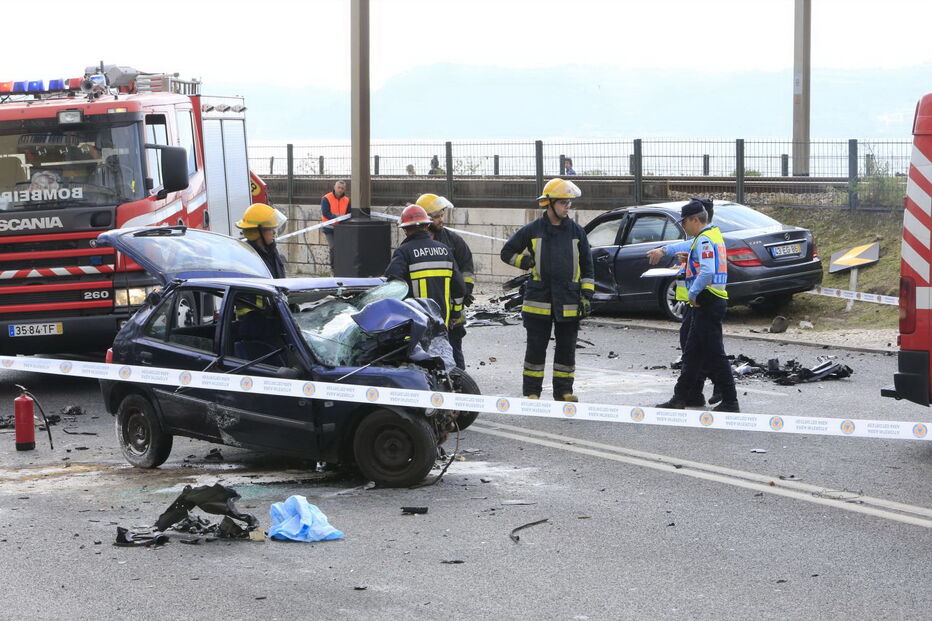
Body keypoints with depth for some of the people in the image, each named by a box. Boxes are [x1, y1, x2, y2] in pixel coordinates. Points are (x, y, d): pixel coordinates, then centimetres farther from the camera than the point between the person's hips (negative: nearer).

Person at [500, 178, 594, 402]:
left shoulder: (577, 232, 8)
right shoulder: (532, 231, 2)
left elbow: (587, 266, 12)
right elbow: (507, 252, 13)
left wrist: (587, 296, 4)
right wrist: (525, 262, -4)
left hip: (569, 301, 2)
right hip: (539, 299, -2)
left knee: (567, 348, 6)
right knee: (536, 347, 2)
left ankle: (563, 390, 16)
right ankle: (531, 391, 10)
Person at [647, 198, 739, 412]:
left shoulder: (704, 240, -14)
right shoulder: (713, 234, 17)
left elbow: (707, 272, -28)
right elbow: (689, 246, 37)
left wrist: (692, 293, -18)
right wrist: (664, 250, 44)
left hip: (707, 303, -10)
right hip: (713, 302, 10)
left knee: (715, 355, -8)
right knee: (692, 353, 15)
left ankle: (730, 402, -7)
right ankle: (680, 397, 22)